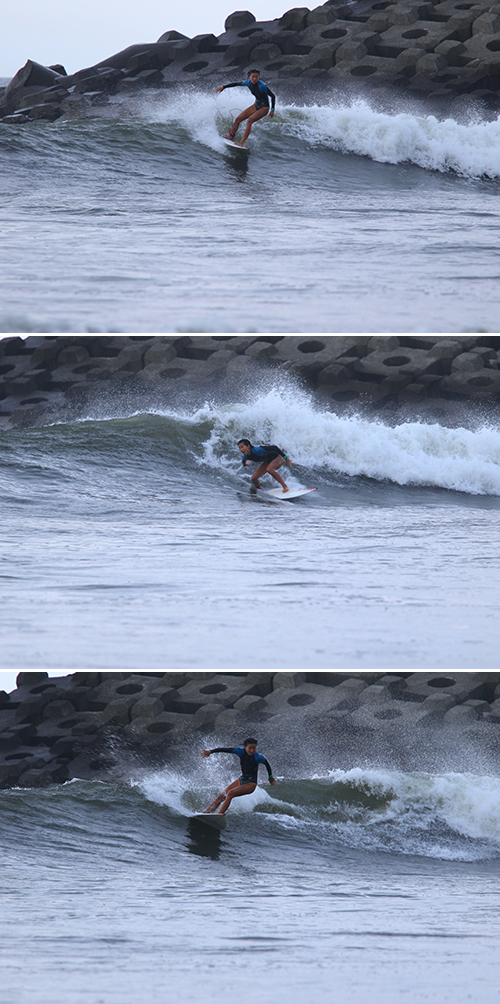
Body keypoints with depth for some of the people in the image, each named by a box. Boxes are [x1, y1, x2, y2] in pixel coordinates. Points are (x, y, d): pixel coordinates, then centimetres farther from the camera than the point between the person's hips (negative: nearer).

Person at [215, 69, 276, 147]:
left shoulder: (262, 86, -26)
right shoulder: (249, 83, -8)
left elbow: (273, 96, -17)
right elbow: (237, 83, 8)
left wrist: (272, 110, -16)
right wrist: (223, 87, 9)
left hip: (264, 108, -7)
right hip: (256, 106, 7)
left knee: (249, 121, -28)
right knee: (238, 119, 5)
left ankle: (242, 142, -27)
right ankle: (230, 136, 24)